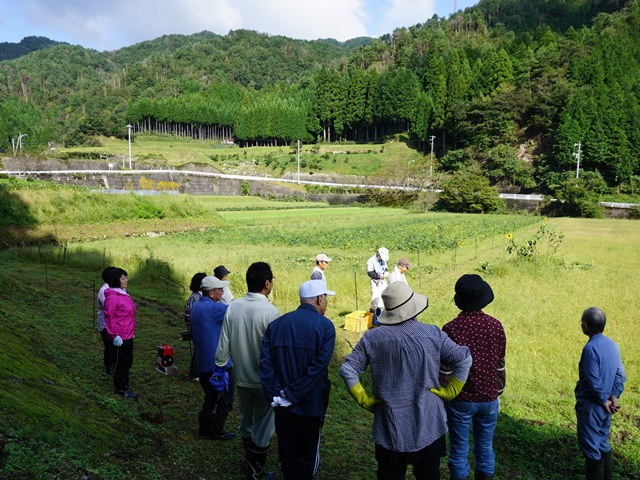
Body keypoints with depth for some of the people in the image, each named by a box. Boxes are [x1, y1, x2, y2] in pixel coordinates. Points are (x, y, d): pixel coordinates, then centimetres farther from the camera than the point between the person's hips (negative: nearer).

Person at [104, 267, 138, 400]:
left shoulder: (123, 294, 9)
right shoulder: (112, 297, -19)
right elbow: (109, 318, -18)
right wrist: (114, 335, -18)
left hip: (128, 336, 9)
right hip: (120, 337, -9)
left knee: (128, 362, 18)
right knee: (120, 363, 5)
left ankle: (125, 386, 31)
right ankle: (120, 388, 20)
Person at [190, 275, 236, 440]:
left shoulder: (196, 307, 8)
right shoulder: (213, 308, -22)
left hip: (204, 362, 9)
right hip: (219, 363, -9)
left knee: (210, 397, 21)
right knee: (225, 400, 6)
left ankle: (204, 428, 27)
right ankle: (217, 431, 14)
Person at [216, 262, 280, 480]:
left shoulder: (233, 307, -8)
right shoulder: (271, 312, -23)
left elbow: (224, 345, -2)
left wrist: (219, 366, 13)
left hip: (241, 378, 5)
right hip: (265, 380, -5)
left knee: (246, 422, 22)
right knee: (262, 428, 11)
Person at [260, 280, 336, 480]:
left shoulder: (276, 324, 1)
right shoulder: (325, 326, -12)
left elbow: (265, 362, -8)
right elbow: (319, 366, -22)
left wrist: (275, 395, -10)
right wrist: (293, 394, -19)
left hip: (282, 404, 4)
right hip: (311, 403, -3)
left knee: (287, 451, 20)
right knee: (307, 454, 15)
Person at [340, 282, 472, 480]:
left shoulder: (372, 338, -9)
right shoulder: (433, 334, -10)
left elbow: (347, 370, -11)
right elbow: (464, 360, -7)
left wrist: (365, 401, -2)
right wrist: (449, 392, 1)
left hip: (390, 427, 0)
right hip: (428, 425, 0)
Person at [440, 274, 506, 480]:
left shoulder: (451, 329, -17)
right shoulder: (495, 326, -6)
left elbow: (445, 370, -11)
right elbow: (500, 366, 4)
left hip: (461, 399, -3)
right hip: (489, 398, 3)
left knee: (459, 452, 10)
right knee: (486, 449, 17)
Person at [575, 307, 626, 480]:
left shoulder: (591, 348, -22)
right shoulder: (612, 344, 3)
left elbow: (594, 381, -22)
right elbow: (620, 375, 5)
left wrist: (604, 401, -9)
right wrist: (614, 397, -1)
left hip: (591, 406, -8)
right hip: (605, 407, 8)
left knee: (591, 448, 3)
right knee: (603, 444, 19)